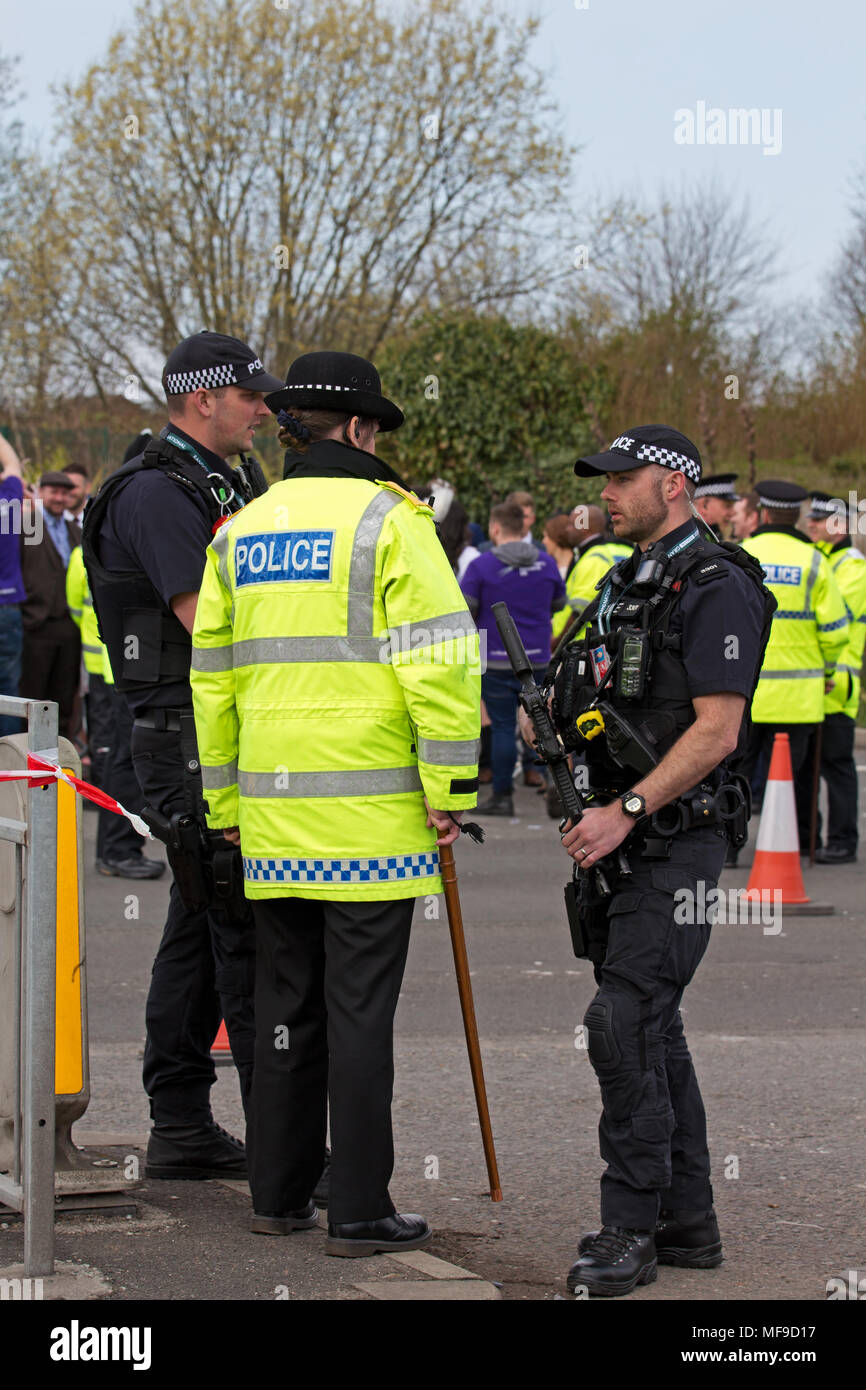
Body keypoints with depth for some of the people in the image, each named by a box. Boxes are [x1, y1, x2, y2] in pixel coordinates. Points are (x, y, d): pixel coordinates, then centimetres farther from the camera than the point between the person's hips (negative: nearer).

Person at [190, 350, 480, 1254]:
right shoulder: (386, 519, -6)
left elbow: (213, 676, 16)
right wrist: (451, 787, -8)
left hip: (272, 811, 6)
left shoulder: (240, 533, 13)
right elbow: (441, 659, -13)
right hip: (371, 814, -6)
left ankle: (278, 1193, 18)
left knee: (286, 999, 13)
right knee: (359, 1007, -3)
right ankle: (358, 1211, 0)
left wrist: (224, 802, 22)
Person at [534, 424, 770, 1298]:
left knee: (624, 1025, -14)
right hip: (616, 842, 9)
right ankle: (686, 1222, 17)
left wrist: (626, 811, -22)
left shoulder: (714, 588, -12)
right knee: (651, 1029, 11)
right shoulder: (623, 586, 17)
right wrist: (588, 817, 17)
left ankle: (631, 1229, -10)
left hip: (672, 842, -9)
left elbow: (716, 729, -19)